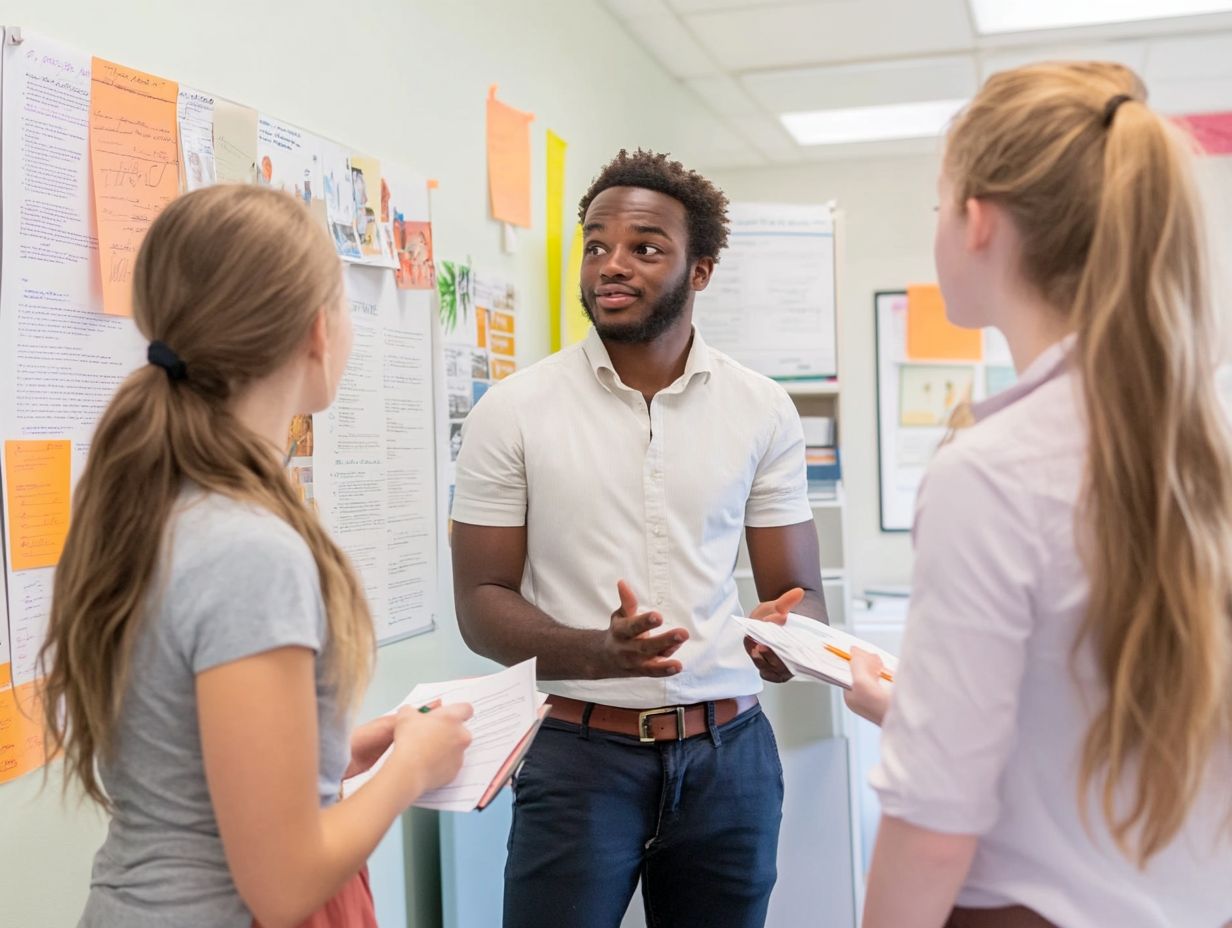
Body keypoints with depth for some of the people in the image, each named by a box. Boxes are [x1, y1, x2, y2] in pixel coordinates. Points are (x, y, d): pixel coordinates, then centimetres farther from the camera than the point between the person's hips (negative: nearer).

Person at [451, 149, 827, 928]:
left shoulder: (763, 410, 1)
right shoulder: (513, 411, -4)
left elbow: (799, 595, 4)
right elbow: (481, 603, -4)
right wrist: (596, 653, -22)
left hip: (728, 751, 2)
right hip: (579, 749, -2)